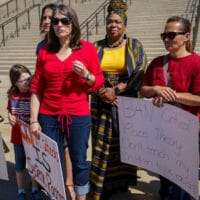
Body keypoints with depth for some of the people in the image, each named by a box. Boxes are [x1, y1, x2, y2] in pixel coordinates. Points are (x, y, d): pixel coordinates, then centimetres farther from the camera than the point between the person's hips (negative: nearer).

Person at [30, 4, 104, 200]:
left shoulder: (88, 48, 0)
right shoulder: (44, 51, 5)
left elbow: (99, 82, 3)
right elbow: (36, 88, 5)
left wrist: (85, 74, -17)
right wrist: (34, 120, 2)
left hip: (79, 116, -1)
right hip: (49, 117, 2)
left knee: (79, 162, 8)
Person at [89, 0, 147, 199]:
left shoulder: (134, 45, 3)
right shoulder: (97, 47, 7)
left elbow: (140, 73, -8)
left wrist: (116, 90, -16)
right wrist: (102, 92, -15)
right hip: (102, 103, 1)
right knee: (102, 144, 3)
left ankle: (123, 181, 24)